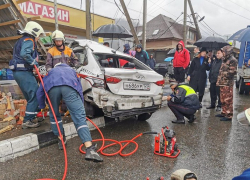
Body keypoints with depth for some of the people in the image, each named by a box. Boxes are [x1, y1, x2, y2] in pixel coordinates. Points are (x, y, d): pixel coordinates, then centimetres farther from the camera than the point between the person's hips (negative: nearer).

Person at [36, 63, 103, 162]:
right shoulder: (71, 71, 44)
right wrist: (80, 107, 45)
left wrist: (42, 106, 56)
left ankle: (61, 139, 33)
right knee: (80, 118, -9)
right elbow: (80, 90, 37)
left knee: (54, 115, 27)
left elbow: (39, 92, 40)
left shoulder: (51, 72, 44)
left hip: (52, 88, 1)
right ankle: (90, 150, -21)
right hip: (69, 87, -1)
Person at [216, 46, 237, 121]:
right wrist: (219, 80, 19)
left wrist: (225, 74, -13)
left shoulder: (232, 60, -11)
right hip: (222, 83, 10)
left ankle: (229, 115, 0)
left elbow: (233, 71, -17)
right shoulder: (225, 59, 18)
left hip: (228, 83, -10)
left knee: (228, 100, -6)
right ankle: (224, 112, 28)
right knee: (223, 99, 17)